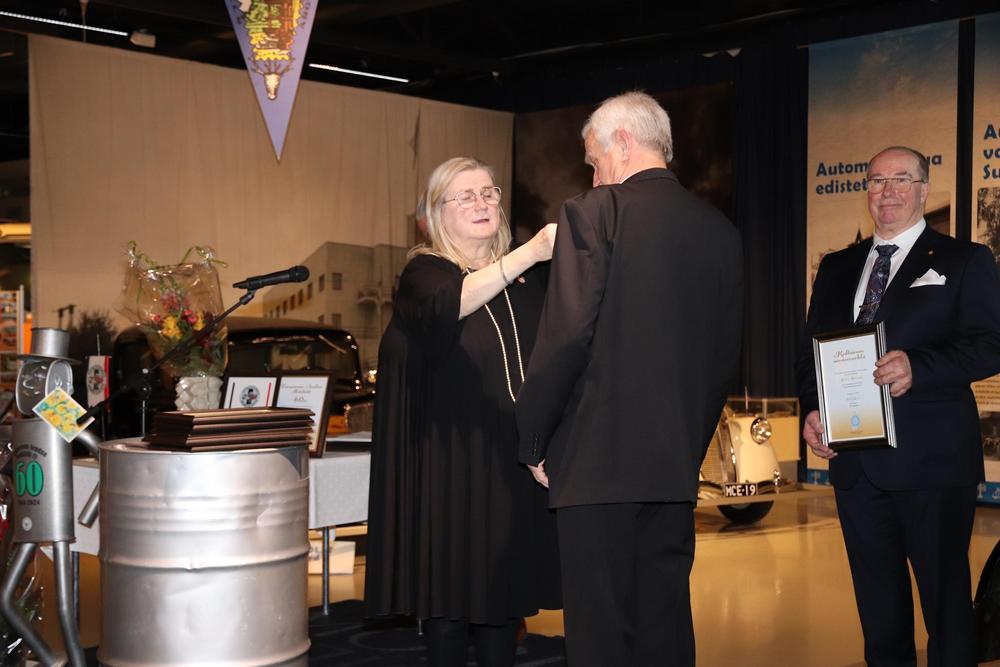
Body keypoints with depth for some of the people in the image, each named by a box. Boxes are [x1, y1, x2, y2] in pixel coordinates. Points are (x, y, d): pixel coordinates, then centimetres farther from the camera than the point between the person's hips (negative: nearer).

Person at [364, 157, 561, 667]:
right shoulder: (423, 273, -2)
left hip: (514, 463, 4)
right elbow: (451, 303, -27)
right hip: (450, 465, -4)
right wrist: (531, 252, -37)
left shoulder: (530, 277, 11)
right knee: (451, 585, -1)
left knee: (504, 584, 7)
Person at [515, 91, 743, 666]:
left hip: (599, 459, -6)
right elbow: (726, 353, 13)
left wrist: (533, 440, -2)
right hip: (677, 463, 6)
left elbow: (566, 337, -13)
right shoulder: (721, 230, 10)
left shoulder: (594, 214, -8)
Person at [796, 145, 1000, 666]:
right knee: (877, 604, 13)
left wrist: (918, 366, -24)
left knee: (945, 599, 1)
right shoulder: (837, 268, 17)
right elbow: (811, 349, 16)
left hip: (932, 461, -5)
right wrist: (811, 409, -2)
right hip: (855, 461, 5)